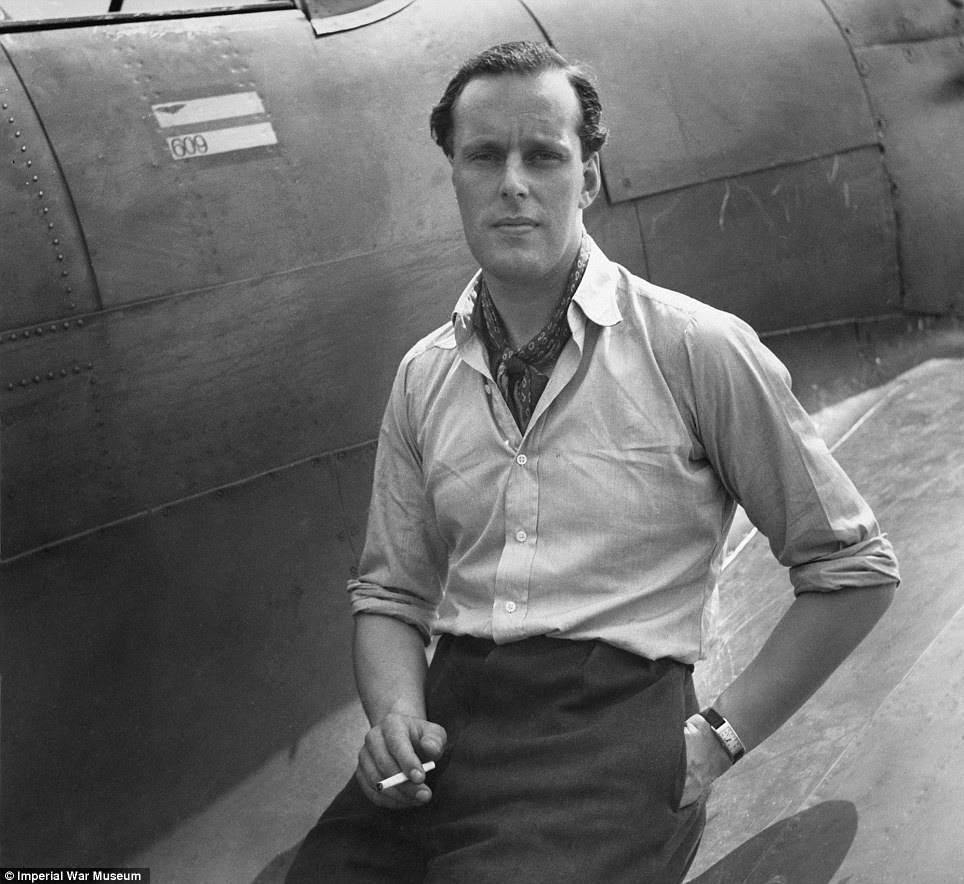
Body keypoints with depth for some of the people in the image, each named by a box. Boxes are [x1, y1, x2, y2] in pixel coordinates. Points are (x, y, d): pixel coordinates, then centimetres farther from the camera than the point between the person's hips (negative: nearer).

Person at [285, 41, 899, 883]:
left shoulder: (697, 348, -2)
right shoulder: (425, 377, 12)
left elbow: (854, 567, 3)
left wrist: (719, 735, -2)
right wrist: (397, 713, -4)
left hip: (614, 726, -4)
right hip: (450, 726, 4)